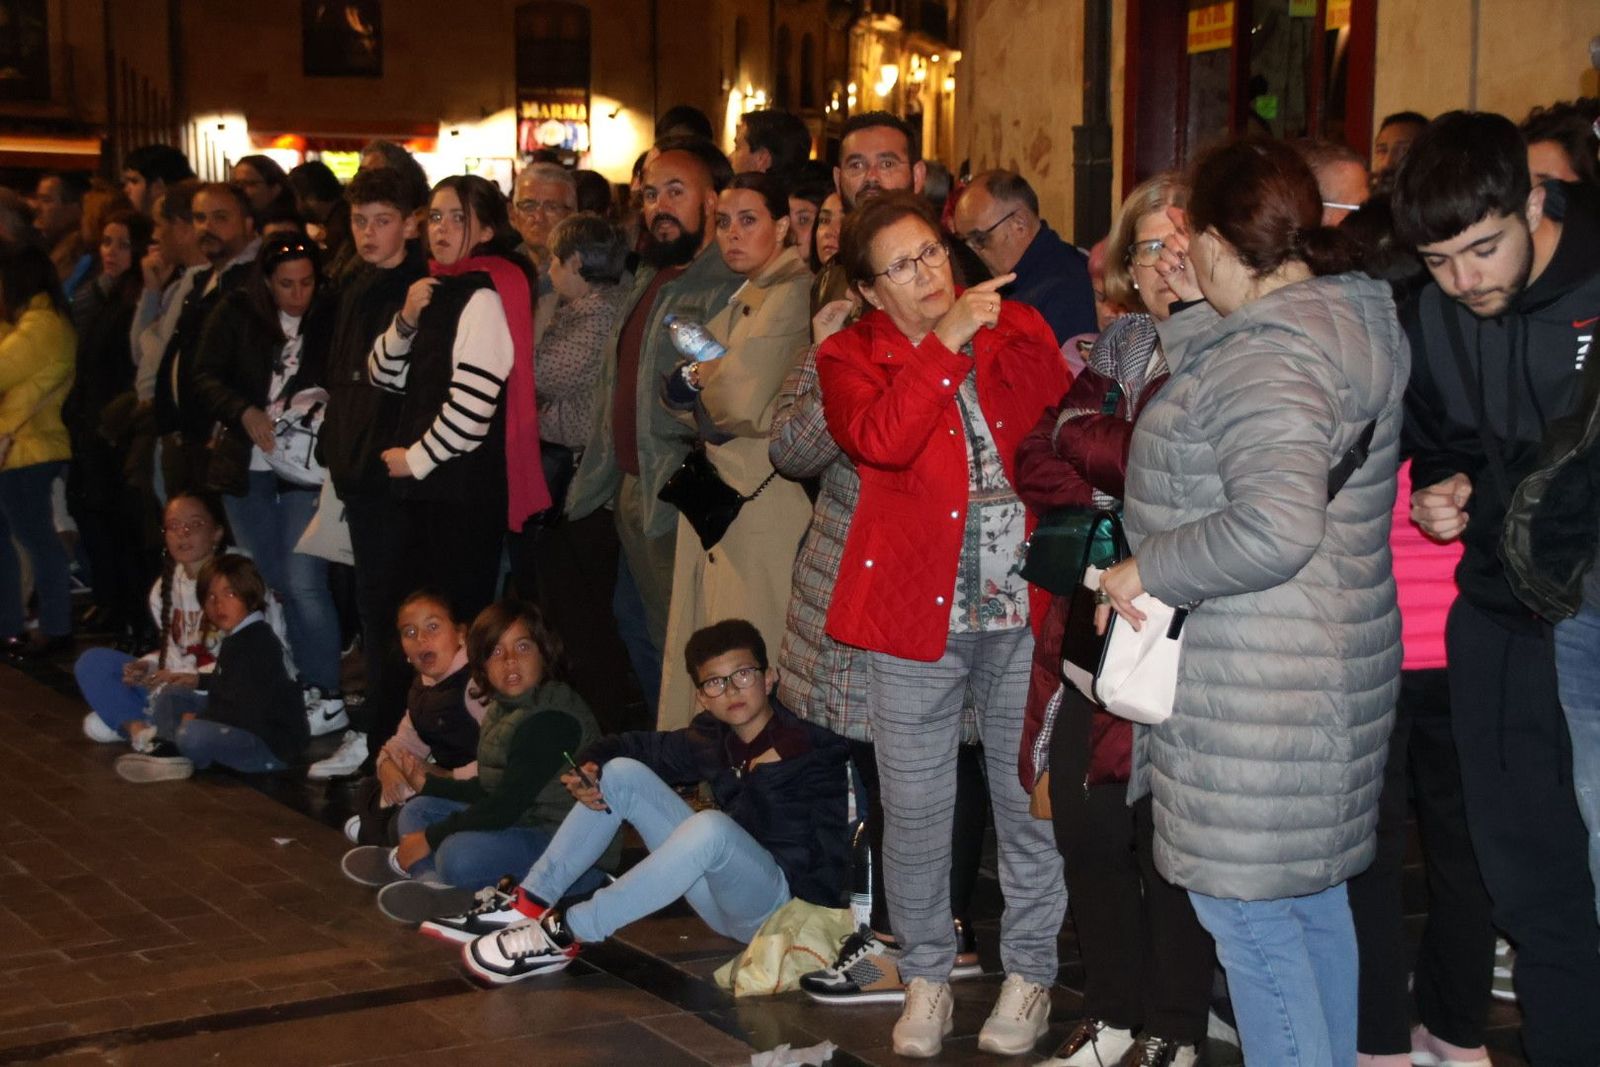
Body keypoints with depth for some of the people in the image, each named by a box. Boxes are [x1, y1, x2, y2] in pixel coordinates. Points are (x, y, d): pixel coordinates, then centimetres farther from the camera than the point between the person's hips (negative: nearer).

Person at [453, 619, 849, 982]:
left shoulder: (813, 748, -14)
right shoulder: (712, 739, 4)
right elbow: (637, 745, 15)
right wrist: (588, 767, -5)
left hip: (784, 903, -7)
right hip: (723, 899, 7)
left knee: (711, 825, -37)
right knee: (622, 772, 2)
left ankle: (567, 934, -28)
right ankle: (528, 903, -6)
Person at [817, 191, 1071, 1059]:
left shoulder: (1016, 327, 7)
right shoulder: (850, 356, 0)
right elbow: (880, 441, -20)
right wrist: (946, 342, -21)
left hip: (1026, 606, 1)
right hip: (917, 611, -1)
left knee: (1031, 800, 8)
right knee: (915, 810, 7)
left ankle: (1029, 971, 25)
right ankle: (926, 976, 24)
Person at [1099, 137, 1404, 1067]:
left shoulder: (1265, 357, -22)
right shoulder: (1354, 318, 8)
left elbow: (1274, 526, -34)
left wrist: (1150, 568, -21)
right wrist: (1194, 303, 23)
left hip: (1257, 693, -10)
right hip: (1333, 667, 10)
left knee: (1245, 909, 0)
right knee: (1316, 898, 20)